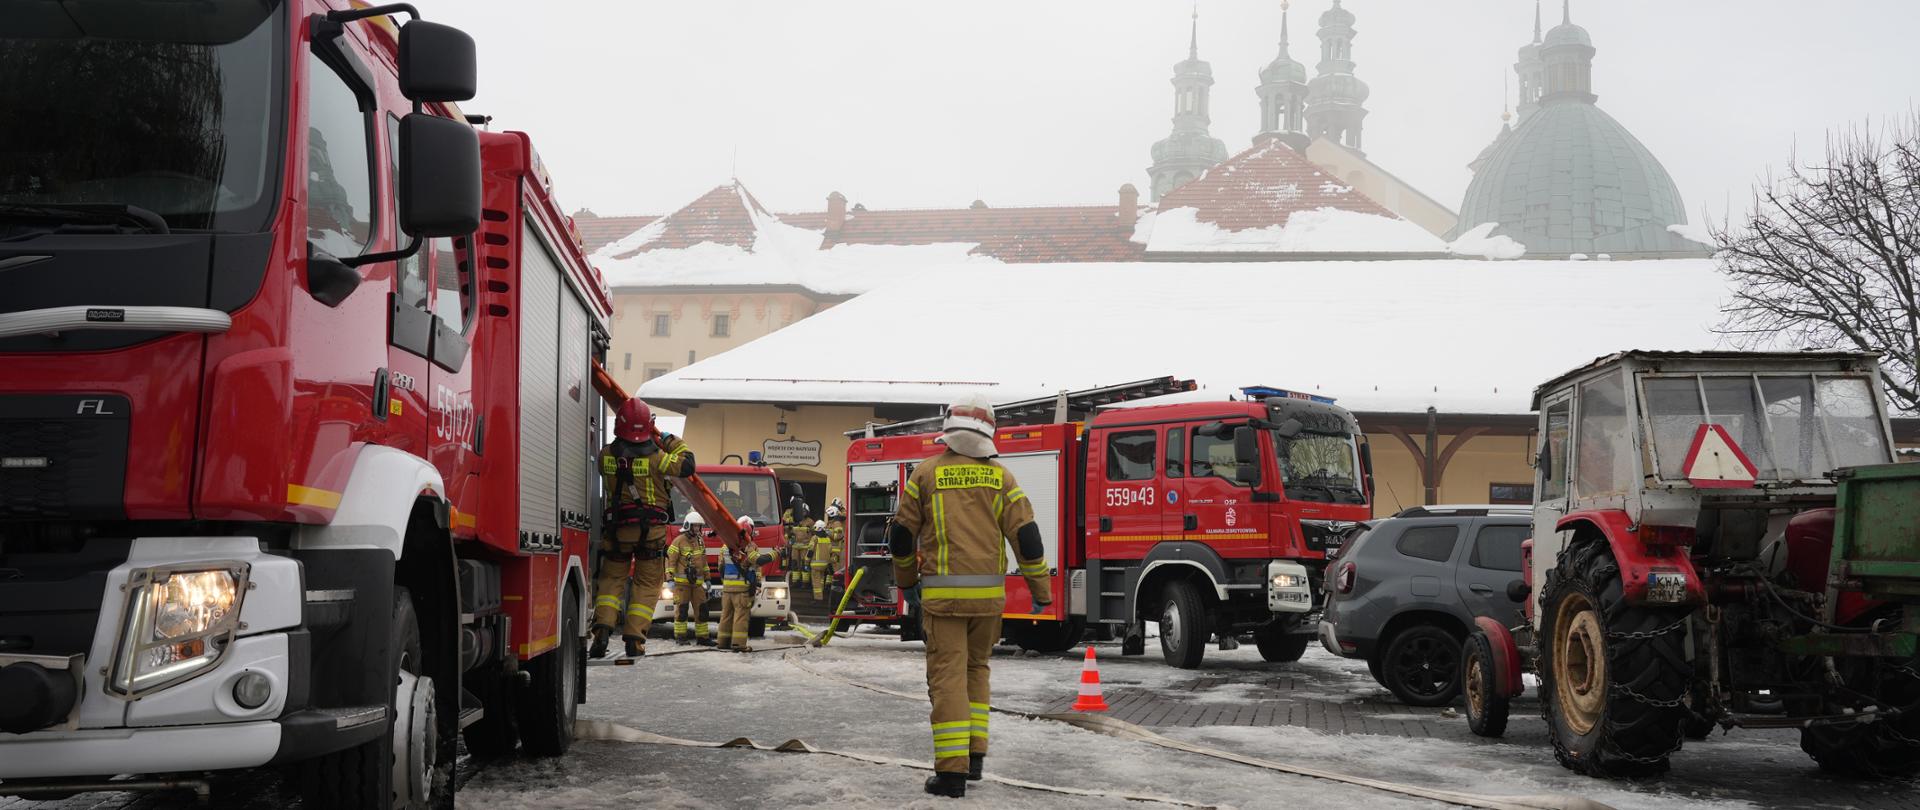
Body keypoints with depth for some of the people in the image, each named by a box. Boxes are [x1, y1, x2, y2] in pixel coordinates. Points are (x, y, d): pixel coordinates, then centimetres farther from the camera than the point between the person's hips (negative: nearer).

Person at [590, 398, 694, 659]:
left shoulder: (606, 455, -6)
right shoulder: (655, 456, -15)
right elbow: (685, 465, -3)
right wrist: (671, 441, 12)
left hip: (617, 529, 2)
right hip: (652, 529, -2)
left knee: (611, 578, 15)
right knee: (646, 584, 9)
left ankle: (602, 629, -4)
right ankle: (634, 639, 2)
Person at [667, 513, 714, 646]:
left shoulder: (700, 541, 14)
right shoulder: (679, 541, -7)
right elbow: (670, 560, -9)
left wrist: (706, 579, 22)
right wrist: (670, 579, -15)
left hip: (697, 582, 6)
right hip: (682, 581, -6)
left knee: (701, 609, 4)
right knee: (682, 609, -5)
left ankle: (702, 637, 10)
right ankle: (680, 637, -1)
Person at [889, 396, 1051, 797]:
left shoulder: (926, 473, 1)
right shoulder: (999, 477, 4)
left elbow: (902, 534, 6)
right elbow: (1026, 535, 0)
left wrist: (907, 579, 24)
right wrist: (1040, 590, 8)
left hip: (943, 594, -2)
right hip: (988, 595, 2)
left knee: (948, 676, -3)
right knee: (976, 669, 20)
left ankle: (952, 769, -8)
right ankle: (974, 753, 18)